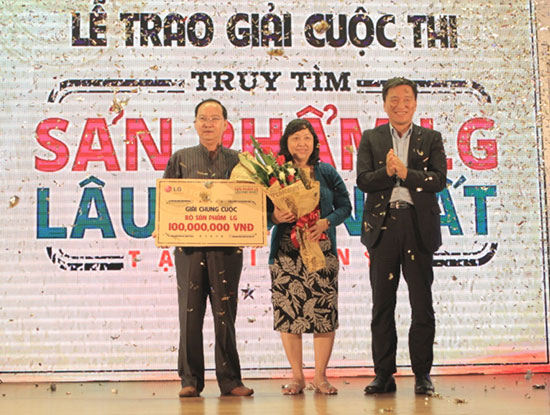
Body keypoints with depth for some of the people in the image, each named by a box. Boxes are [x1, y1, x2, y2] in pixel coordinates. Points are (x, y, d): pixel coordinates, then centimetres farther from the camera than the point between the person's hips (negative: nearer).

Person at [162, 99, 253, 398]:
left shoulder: (237, 160, 12)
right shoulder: (181, 159, 12)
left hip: (227, 247, 0)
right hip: (189, 247, 0)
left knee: (225, 314, 1)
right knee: (190, 313, 0)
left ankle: (230, 381, 8)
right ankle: (190, 380, 7)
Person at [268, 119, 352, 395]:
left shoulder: (327, 172, 8)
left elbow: (345, 206, 7)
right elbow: (263, 212, 6)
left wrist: (325, 223, -9)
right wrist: (274, 217, -16)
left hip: (322, 250, 0)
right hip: (286, 253, 0)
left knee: (325, 311, -3)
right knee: (288, 311, -1)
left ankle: (320, 376, 8)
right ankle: (297, 376, 11)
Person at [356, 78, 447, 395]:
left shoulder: (430, 139, 10)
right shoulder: (371, 139, 11)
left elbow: (439, 180, -3)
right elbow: (363, 180, -1)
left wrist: (404, 172, -15)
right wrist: (387, 171, -19)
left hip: (418, 225, 0)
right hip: (382, 226, 1)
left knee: (422, 303, 2)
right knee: (382, 303, 4)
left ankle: (423, 374, 11)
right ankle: (384, 374, 12)